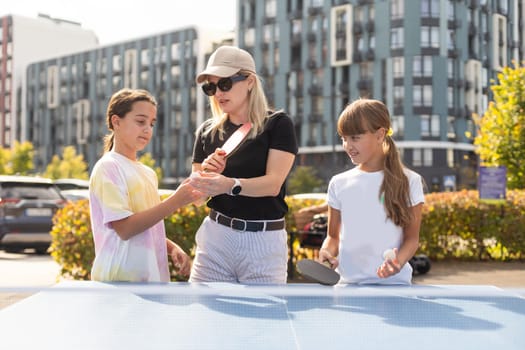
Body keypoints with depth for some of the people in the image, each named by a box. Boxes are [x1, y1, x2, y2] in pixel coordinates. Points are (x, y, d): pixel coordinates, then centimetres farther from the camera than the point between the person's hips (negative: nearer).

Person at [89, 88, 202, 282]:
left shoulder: (148, 173, 14)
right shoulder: (108, 167, -8)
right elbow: (125, 228, -17)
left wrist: (172, 248, 1)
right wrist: (175, 201, -20)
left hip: (153, 276, 7)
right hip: (120, 279, -7)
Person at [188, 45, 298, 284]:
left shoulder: (277, 124, -1)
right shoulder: (208, 131, 11)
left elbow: (273, 184, -13)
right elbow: (197, 193, 12)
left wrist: (230, 185, -30)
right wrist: (208, 175, -11)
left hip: (264, 240, -3)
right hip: (216, 235, 3)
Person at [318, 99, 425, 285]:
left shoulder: (408, 181, 0)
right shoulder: (339, 183, 8)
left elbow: (412, 237, 1)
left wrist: (399, 261, -19)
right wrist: (327, 252, -8)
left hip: (392, 282, -3)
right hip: (347, 281, 3)